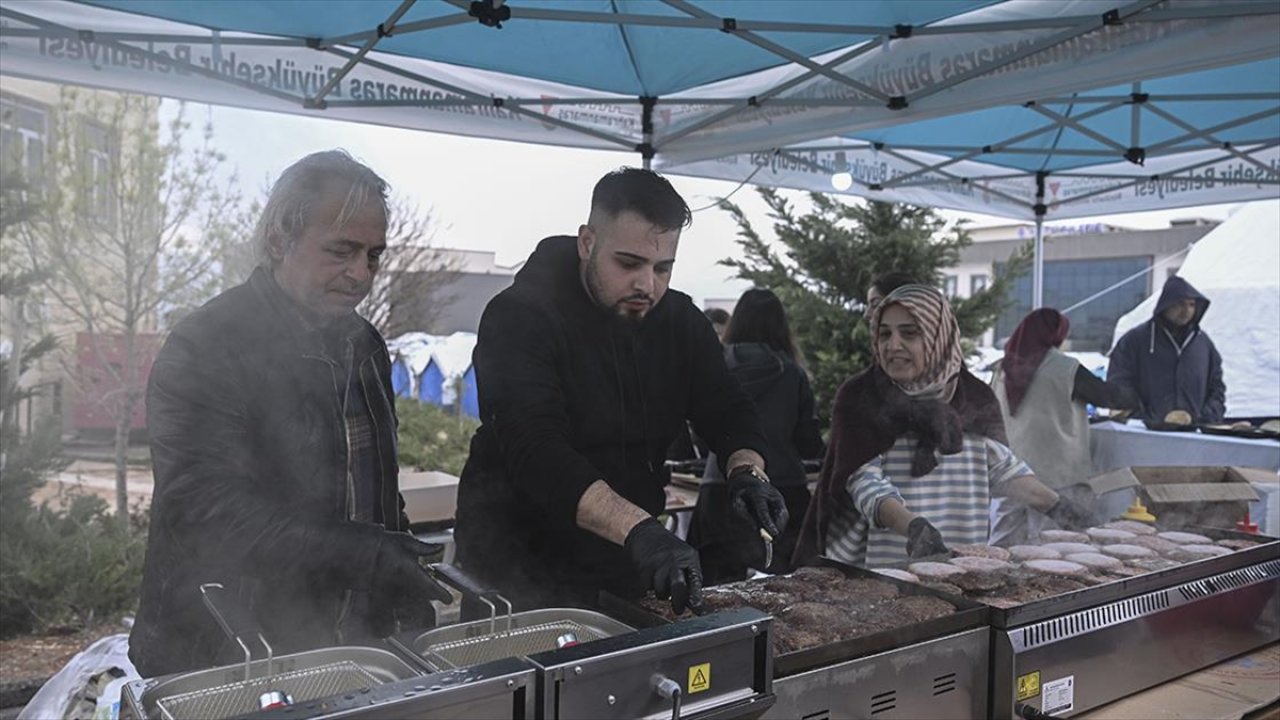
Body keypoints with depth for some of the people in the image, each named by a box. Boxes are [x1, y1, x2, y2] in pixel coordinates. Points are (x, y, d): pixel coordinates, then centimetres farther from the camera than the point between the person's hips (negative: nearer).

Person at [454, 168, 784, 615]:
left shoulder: (680, 321, 0)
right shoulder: (518, 317, -20)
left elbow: (727, 411, 0)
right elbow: (536, 451, -32)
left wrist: (748, 471, -24)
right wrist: (639, 530, -44)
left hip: (626, 565, 6)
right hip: (521, 571, -5)